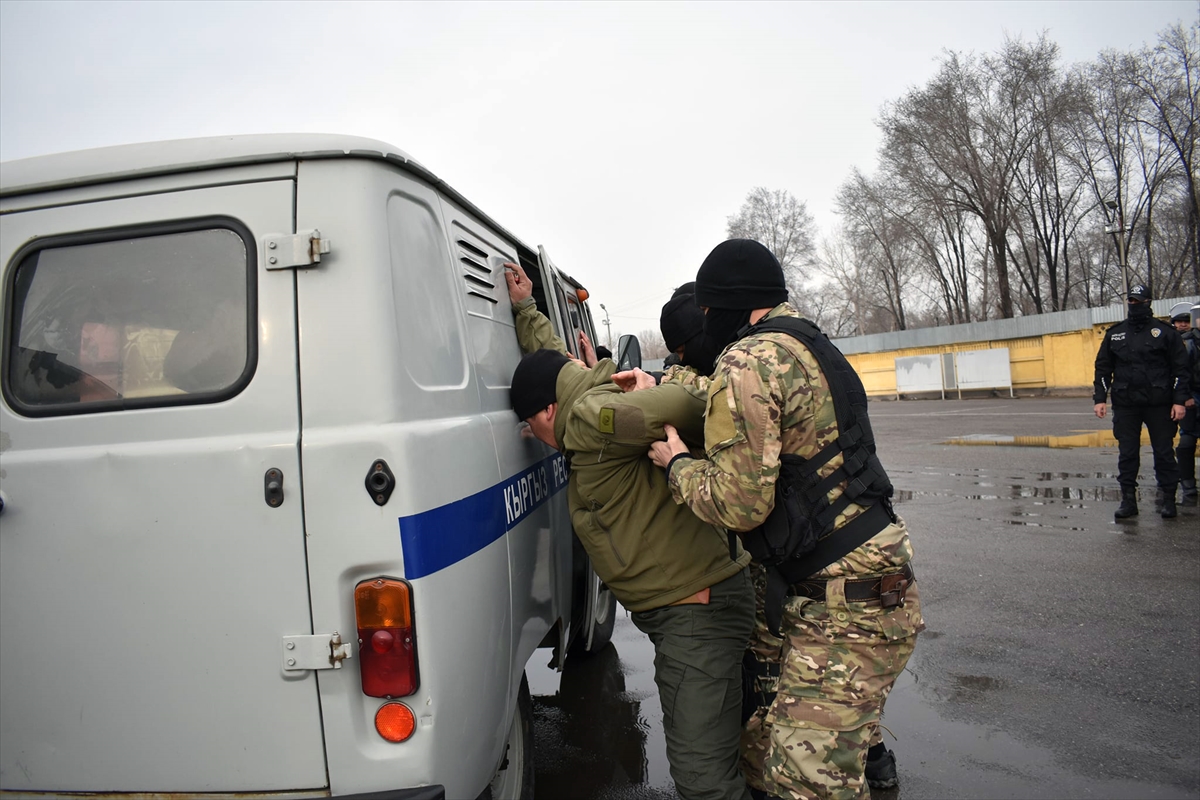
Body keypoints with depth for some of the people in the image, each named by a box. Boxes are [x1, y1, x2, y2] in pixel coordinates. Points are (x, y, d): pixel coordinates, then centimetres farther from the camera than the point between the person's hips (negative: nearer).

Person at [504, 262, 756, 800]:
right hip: (684, 608, 11)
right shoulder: (592, 398, 14)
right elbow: (553, 362, 32)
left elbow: (683, 406, -32)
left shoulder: (590, 416, -17)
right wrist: (524, 309, 38)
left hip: (697, 609, -11)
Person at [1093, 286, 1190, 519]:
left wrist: (1179, 401, -7)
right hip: (1125, 405, 2)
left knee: (1164, 452, 4)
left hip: (1159, 404, -2)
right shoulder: (1114, 334, 9)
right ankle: (1128, 499, 12)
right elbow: (1103, 368, 9)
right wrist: (1099, 398, 2)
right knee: (1127, 454, 5)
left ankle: (1168, 499, 14)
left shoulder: (1165, 332, 2)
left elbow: (1180, 368, -1)